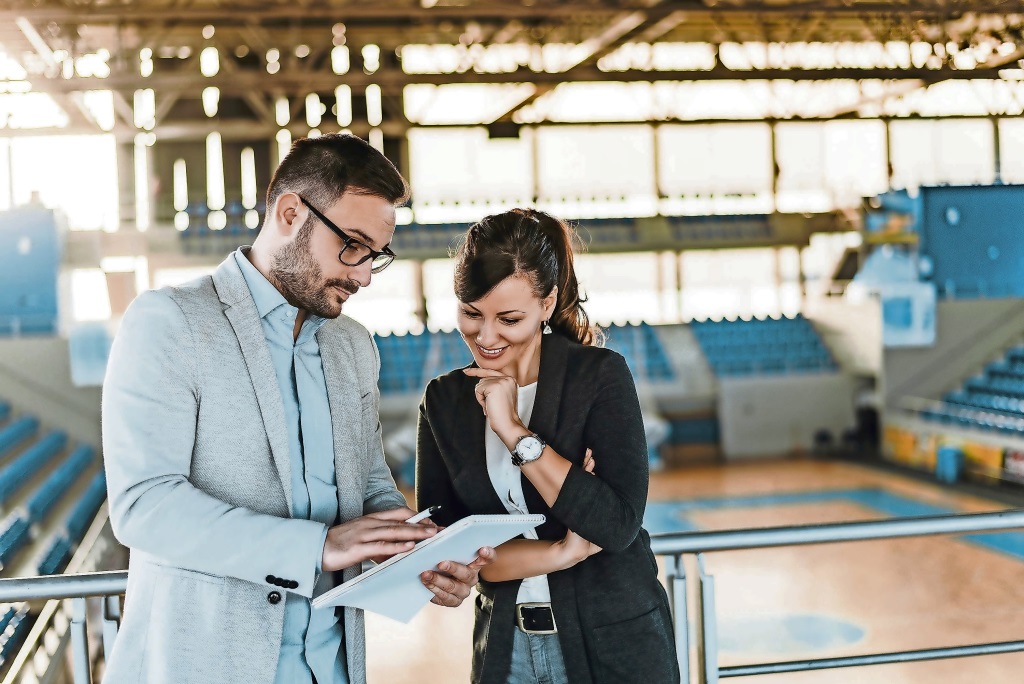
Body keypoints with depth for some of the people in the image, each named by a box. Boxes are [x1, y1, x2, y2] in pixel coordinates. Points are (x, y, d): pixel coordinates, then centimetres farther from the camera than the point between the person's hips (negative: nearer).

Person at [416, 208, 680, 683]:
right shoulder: (444, 401, -1)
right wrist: (557, 555, -18)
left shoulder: (600, 376, -11)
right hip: (505, 646, 3)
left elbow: (618, 526, -20)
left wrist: (514, 431, -21)